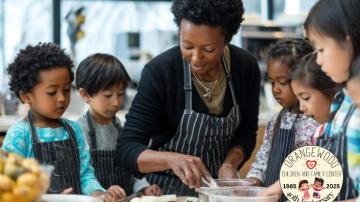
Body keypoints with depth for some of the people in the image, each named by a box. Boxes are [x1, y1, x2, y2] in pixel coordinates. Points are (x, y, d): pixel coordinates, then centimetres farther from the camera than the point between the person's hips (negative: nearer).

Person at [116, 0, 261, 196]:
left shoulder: (246, 67, -9)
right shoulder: (158, 72, -19)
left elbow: (246, 132, 4)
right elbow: (127, 148, -19)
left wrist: (230, 163, -15)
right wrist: (173, 159, -35)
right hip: (168, 189, -3)